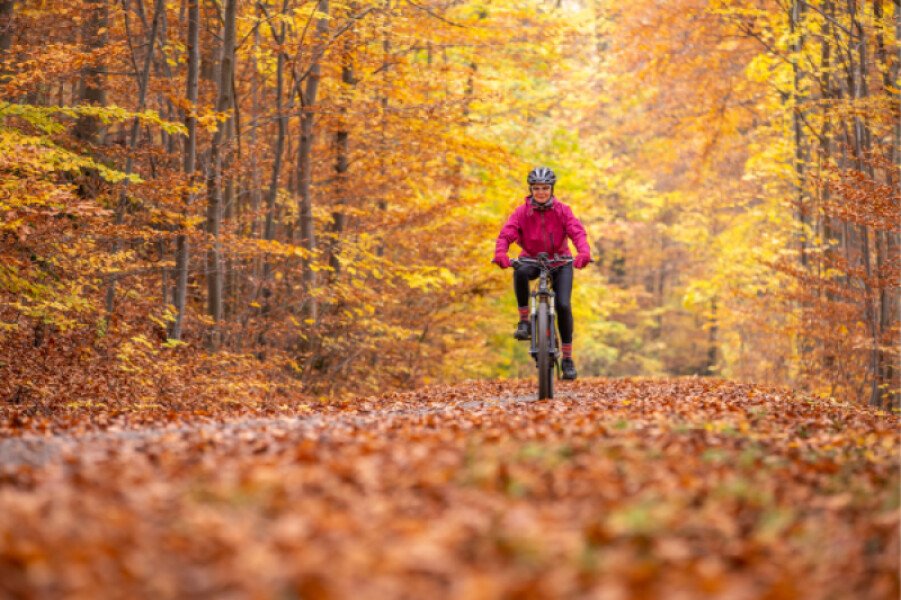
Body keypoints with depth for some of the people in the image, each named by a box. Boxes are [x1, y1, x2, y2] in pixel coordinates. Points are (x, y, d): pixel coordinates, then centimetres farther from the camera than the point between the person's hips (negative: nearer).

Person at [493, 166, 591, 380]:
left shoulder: (562, 211, -10)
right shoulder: (522, 212, -11)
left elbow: (578, 232, -23)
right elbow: (506, 234, -22)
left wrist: (584, 252, -45)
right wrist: (500, 253, -44)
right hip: (531, 259, 0)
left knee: (563, 305, -16)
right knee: (520, 272, -37)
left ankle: (567, 358, -2)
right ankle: (524, 321, -21)